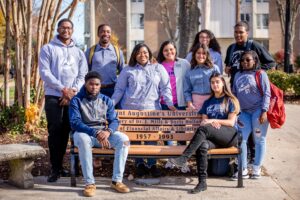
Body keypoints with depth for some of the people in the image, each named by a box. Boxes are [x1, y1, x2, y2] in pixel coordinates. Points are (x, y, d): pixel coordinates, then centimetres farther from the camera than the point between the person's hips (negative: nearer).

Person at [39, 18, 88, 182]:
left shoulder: (78, 52, 16)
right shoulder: (48, 49, 5)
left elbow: (82, 75, 8)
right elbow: (44, 72, -6)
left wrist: (73, 91, -10)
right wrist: (63, 89, -13)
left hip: (72, 97, 3)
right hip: (53, 97, -3)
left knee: (65, 131, 6)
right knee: (55, 131, -6)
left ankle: (59, 164, 17)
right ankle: (55, 169, -1)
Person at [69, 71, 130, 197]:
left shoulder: (106, 100, 8)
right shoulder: (76, 100, -4)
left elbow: (114, 121, 1)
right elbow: (75, 123, -16)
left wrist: (108, 131, -24)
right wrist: (96, 133, -29)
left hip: (103, 133, 3)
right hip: (84, 132, -3)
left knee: (124, 139, -23)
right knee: (82, 139, -40)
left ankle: (117, 181, -19)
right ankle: (89, 183, -33)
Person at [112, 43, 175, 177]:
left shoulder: (158, 68, 12)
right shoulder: (128, 70, 11)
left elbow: (165, 88, 8)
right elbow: (119, 89, 11)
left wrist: (169, 103, -3)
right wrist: (111, 104, 1)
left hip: (151, 109, -1)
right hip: (131, 109, 1)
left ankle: (152, 164, 7)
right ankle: (139, 164, 13)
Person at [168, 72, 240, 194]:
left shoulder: (230, 101, 12)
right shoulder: (208, 102, 25)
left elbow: (231, 122, 2)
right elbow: (204, 121, 14)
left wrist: (213, 120, -9)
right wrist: (212, 123, -9)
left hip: (230, 135, -3)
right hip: (213, 138, 3)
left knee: (203, 129, -34)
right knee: (202, 145, -34)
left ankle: (183, 159, -38)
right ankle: (202, 182, -35)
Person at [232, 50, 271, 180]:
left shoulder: (260, 74, -1)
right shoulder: (238, 75, 13)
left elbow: (266, 93, -7)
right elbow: (234, 94, 17)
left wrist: (264, 111, -15)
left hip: (258, 111, -5)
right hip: (244, 111, 5)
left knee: (259, 140, 4)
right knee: (241, 139, 0)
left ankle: (256, 169, 16)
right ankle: (243, 170, 8)